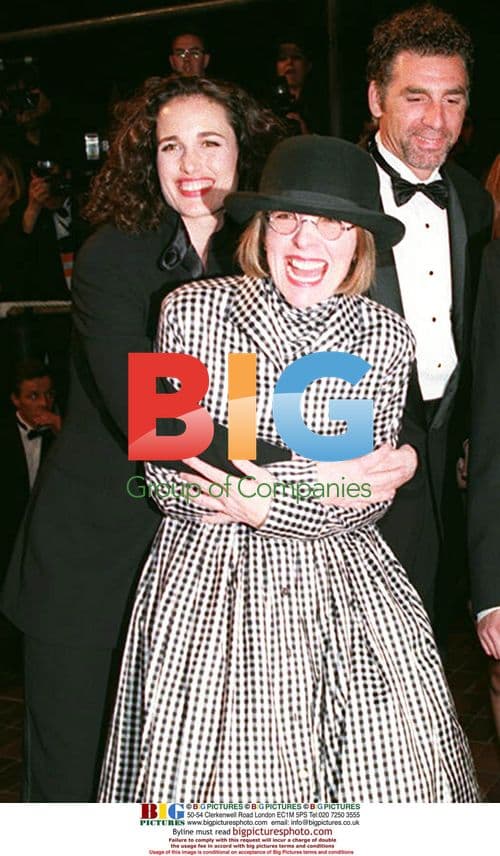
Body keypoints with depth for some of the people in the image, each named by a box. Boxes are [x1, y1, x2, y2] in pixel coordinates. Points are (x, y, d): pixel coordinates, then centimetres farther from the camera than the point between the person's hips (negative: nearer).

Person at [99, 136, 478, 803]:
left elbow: (369, 502, -1)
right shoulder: (191, 309, -4)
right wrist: (338, 478, -11)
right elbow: (164, 471, -4)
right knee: (215, 775, 5)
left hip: (340, 585, 1)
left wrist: (272, 507, -18)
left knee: (390, 766, 2)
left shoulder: (387, 338, -1)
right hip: (207, 580, -1)